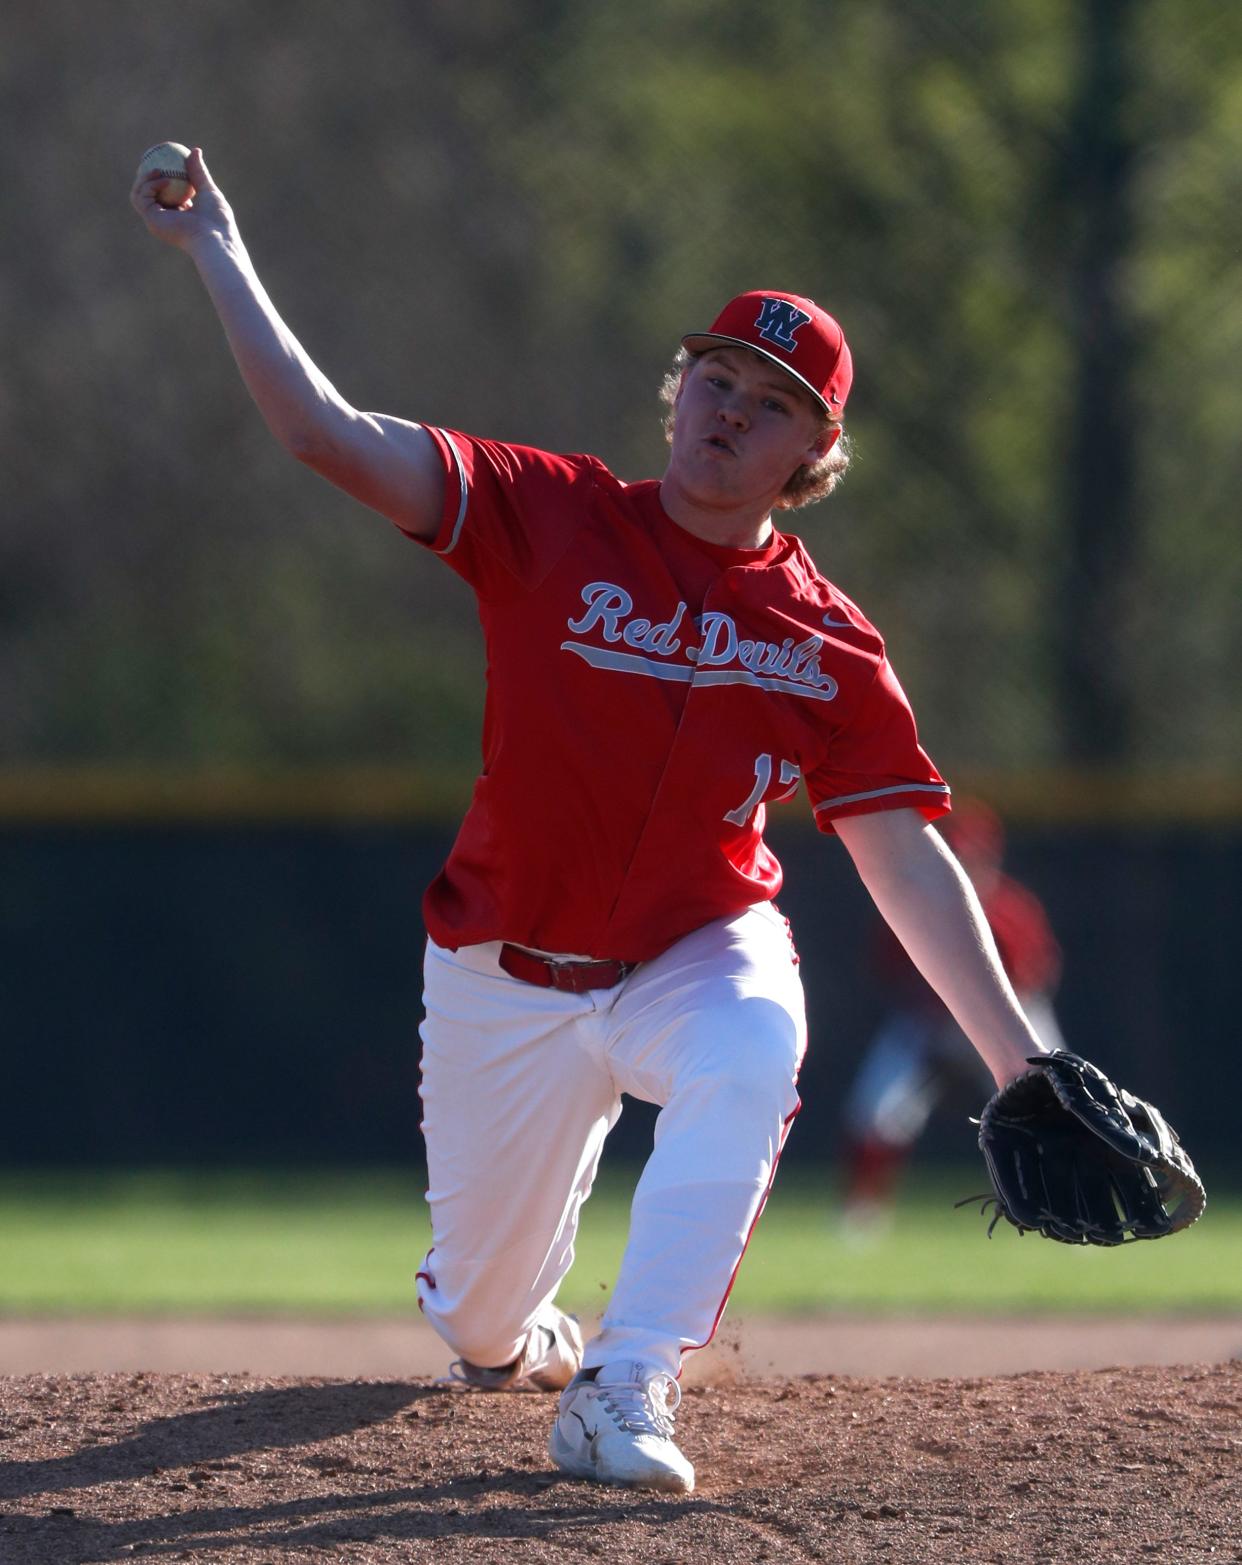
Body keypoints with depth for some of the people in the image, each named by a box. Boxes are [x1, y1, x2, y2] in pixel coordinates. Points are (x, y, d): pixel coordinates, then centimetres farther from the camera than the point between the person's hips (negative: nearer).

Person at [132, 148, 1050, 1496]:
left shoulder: (829, 645, -8)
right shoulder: (552, 520, -11)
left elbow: (904, 857, -9)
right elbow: (325, 435, -18)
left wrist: (1019, 1064, -17)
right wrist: (215, 251, -24)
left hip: (697, 953, 0)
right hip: (509, 975, 0)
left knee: (753, 1049, -37)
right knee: (482, 1329, 9)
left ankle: (622, 1393, -32)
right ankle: (517, 1327, 51)